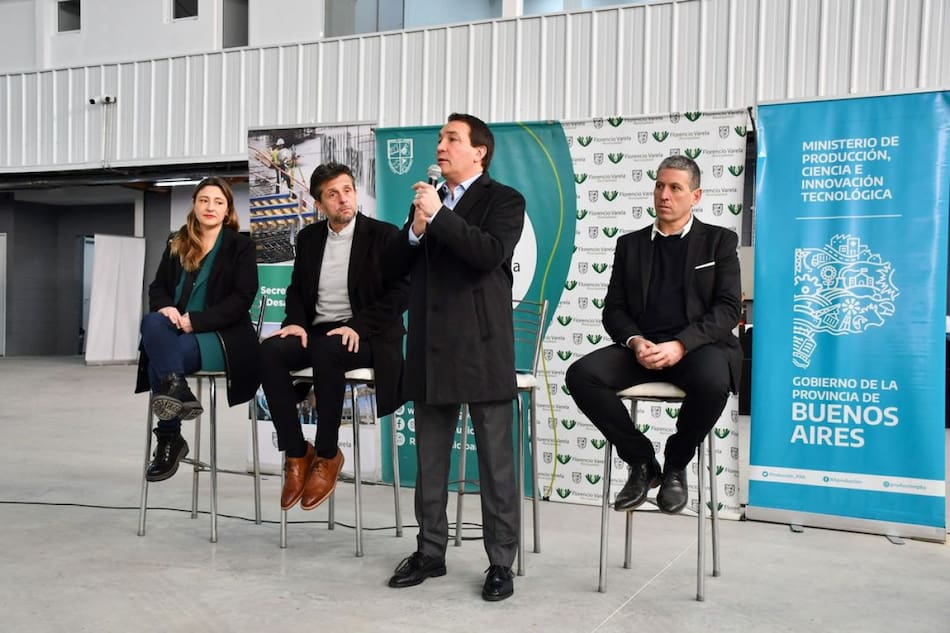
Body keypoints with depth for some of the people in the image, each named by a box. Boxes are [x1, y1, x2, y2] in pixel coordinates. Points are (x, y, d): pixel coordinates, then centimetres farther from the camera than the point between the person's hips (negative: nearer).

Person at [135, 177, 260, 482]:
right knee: (152, 322, -33)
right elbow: (157, 286, 15)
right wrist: (165, 307, -11)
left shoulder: (241, 245, 2)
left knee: (160, 358, -32)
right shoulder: (176, 243, 17)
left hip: (221, 335, -4)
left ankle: (169, 439, -27)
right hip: (177, 329, 4)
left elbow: (241, 299, -8)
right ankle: (176, 389, -46)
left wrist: (195, 320, -18)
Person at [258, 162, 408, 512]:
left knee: (327, 352, -37)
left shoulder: (384, 235, -1)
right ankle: (296, 454, -18)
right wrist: (296, 322, -4)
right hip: (316, 331, 5)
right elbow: (296, 288, 18)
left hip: (364, 336, -4)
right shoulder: (308, 237, 14)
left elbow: (399, 293, -8)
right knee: (270, 350, -26)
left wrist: (358, 326, -20)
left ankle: (327, 455, -20)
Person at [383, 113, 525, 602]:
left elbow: (492, 253, -20)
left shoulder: (503, 199, -2)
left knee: (495, 461, 1)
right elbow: (394, 263, 13)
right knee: (430, 458, 13)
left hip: (481, 346, -6)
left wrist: (438, 216, -16)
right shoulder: (426, 199, 18)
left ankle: (501, 562, 10)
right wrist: (414, 231, -5)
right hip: (431, 346, 6)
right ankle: (430, 552, 24)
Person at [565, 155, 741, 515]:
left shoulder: (719, 241, 10)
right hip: (641, 348, 3)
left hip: (698, 347, -2)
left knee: (712, 380, -38)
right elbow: (614, 309, 11)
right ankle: (642, 461, -4)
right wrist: (635, 341, -12)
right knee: (581, 374, -25)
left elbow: (727, 309, -2)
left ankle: (675, 465, -6)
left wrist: (680, 345, -18)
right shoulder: (630, 244, 17)